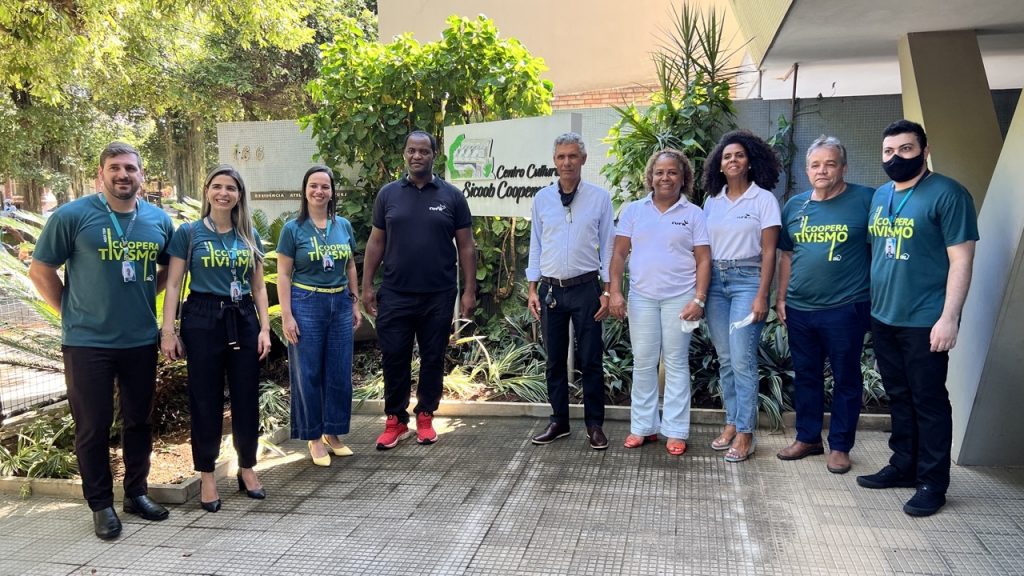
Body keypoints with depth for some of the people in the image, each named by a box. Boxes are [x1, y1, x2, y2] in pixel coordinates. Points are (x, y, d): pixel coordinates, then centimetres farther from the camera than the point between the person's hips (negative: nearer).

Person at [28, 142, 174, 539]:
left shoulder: (159, 220, 4)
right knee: (93, 425, 5)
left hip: (141, 340, 4)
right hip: (87, 342, -4)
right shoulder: (72, 215, -8)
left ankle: (136, 493, 29)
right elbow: (40, 270, -2)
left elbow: (168, 268, 19)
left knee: (139, 420, 13)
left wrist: (140, 297, 8)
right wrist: (72, 310, -3)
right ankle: (101, 504, 19)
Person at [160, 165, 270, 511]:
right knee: (206, 401, 4)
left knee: (247, 399, 7)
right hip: (203, 320, -3)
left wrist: (264, 328, 3)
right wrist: (168, 331, -9)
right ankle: (207, 475, 18)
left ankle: (247, 469, 24)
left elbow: (259, 287, 11)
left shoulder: (249, 236, 10)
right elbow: (173, 285, -2)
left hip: (244, 320, 3)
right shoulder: (189, 233, 0)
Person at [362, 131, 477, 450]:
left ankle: (425, 417, 24)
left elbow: (466, 247, 2)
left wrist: (469, 291, -3)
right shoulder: (388, 194, 5)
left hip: (439, 296, -1)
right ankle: (395, 420, 19)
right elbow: (376, 242, 8)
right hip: (394, 295, 1)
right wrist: (367, 285, 3)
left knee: (433, 359, 9)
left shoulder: (452, 196, 1)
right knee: (394, 358, 4)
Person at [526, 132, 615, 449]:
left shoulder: (599, 197, -1)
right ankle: (559, 421, 23)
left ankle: (595, 424, 16)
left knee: (590, 360, 4)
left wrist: (607, 291, -3)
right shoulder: (542, 198, 5)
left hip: (586, 288, -2)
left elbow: (608, 246, 1)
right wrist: (533, 289, 4)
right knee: (555, 361, 10)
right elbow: (535, 245, 8)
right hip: (550, 289, 2)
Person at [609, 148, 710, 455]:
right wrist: (615, 292, -4)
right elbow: (619, 254, 5)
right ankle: (643, 426, 19)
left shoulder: (693, 214, 1)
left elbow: (703, 261, -1)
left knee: (676, 363, 4)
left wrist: (699, 300, -10)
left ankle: (676, 431, 12)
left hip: (679, 298, -2)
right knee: (643, 362, 7)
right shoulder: (633, 211, 6)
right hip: (641, 297, 2)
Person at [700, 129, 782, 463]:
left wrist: (761, 296, -11)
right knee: (725, 359, 9)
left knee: (742, 360, -8)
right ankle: (731, 424, 19)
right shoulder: (712, 201, 11)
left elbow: (768, 251, -5)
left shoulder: (763, 199, -1)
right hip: (715, 281, 5)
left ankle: (745, 434, -1)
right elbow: (702, 248, 11)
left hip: (746, 280, -5)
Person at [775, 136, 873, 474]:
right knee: (805, 376, 14)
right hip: (799, 309, 5)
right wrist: (781, 297, 11)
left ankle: (840, 446, 19)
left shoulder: (866, 200, -6)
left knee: (846, 379, 7)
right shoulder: (795, 205, 9)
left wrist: (877, 297, -9)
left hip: (846, 309, -5)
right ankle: (807, 438, 29)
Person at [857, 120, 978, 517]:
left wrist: (949, 317, -18)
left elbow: (961, 260, -13)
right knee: (898, 397, 16)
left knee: (928, 402, 2)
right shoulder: (880, 196, 12)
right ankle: (904, 465, 29)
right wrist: (870, 302, 13)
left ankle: (933, 483, 13)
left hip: (924, 321, -7)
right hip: (883, 318, 7)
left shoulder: (947, 194, -10)